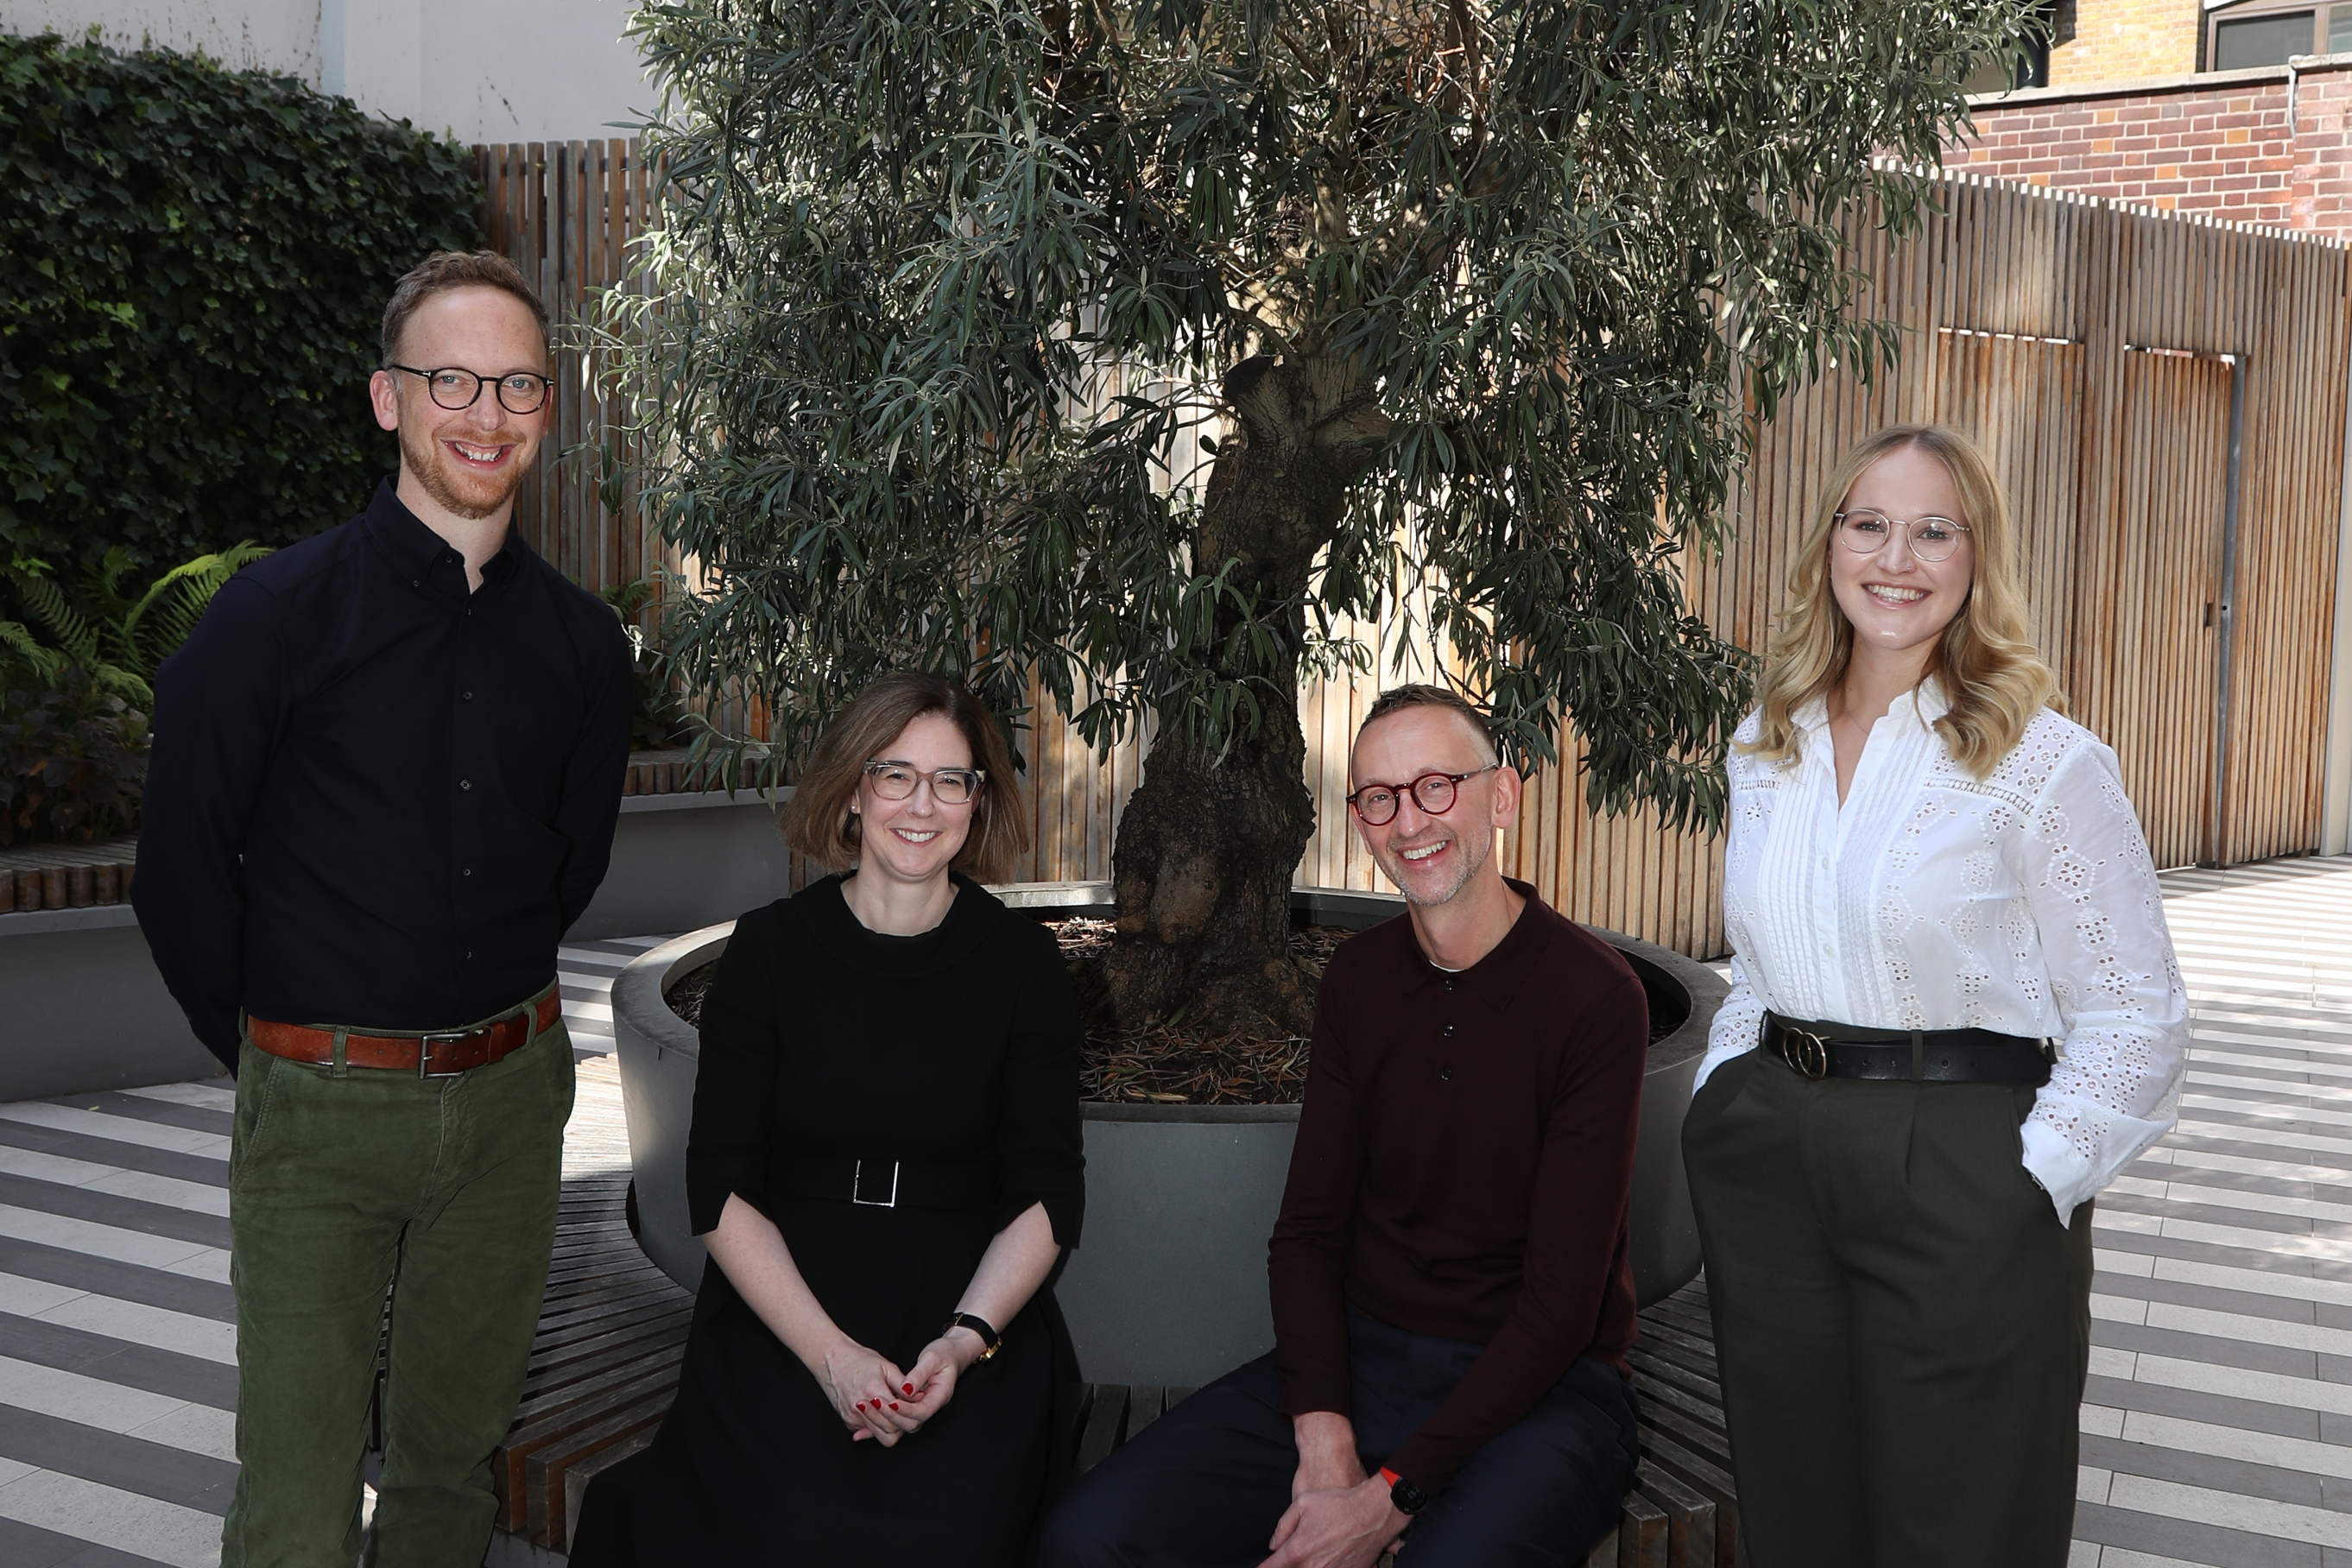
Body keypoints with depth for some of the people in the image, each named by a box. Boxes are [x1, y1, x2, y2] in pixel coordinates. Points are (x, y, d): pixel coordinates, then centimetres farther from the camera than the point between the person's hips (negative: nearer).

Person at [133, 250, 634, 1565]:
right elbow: (182, 875, -2)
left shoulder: (585, 644, 3)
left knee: (456, 1455, 17)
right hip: (321, 1111, -4)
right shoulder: (277, 615, -9)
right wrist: (271, 1054, 6)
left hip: (512, 1097, 4)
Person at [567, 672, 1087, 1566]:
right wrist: (831, 1355, -14)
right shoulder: (768, 950, 3)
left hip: (972, 1312, 0)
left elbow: (1048, 1197, 5)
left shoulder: (1024, 964, 5)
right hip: (781, 1314, 0)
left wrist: (965, 1340, -14)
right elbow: (721, 1191, 0)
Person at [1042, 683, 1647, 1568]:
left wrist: (1391, 1496, -19)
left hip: (1539, 1387, -5)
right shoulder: (1358, 979, 7)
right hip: (1357, 1359, 5)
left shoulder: (1595, 996, -13)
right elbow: (1308, 1228, 6)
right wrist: (1323, 1436, -12)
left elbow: (1561, 1303, -15)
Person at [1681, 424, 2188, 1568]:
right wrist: (1726, 1103, 10)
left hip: (1959, 1173, -5)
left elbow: (2135, 1015, -8)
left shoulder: (2045, 762, -9)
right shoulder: (1766, 747, 8)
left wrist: (2034, 1184, -13)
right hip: (1769, 1162, 5)